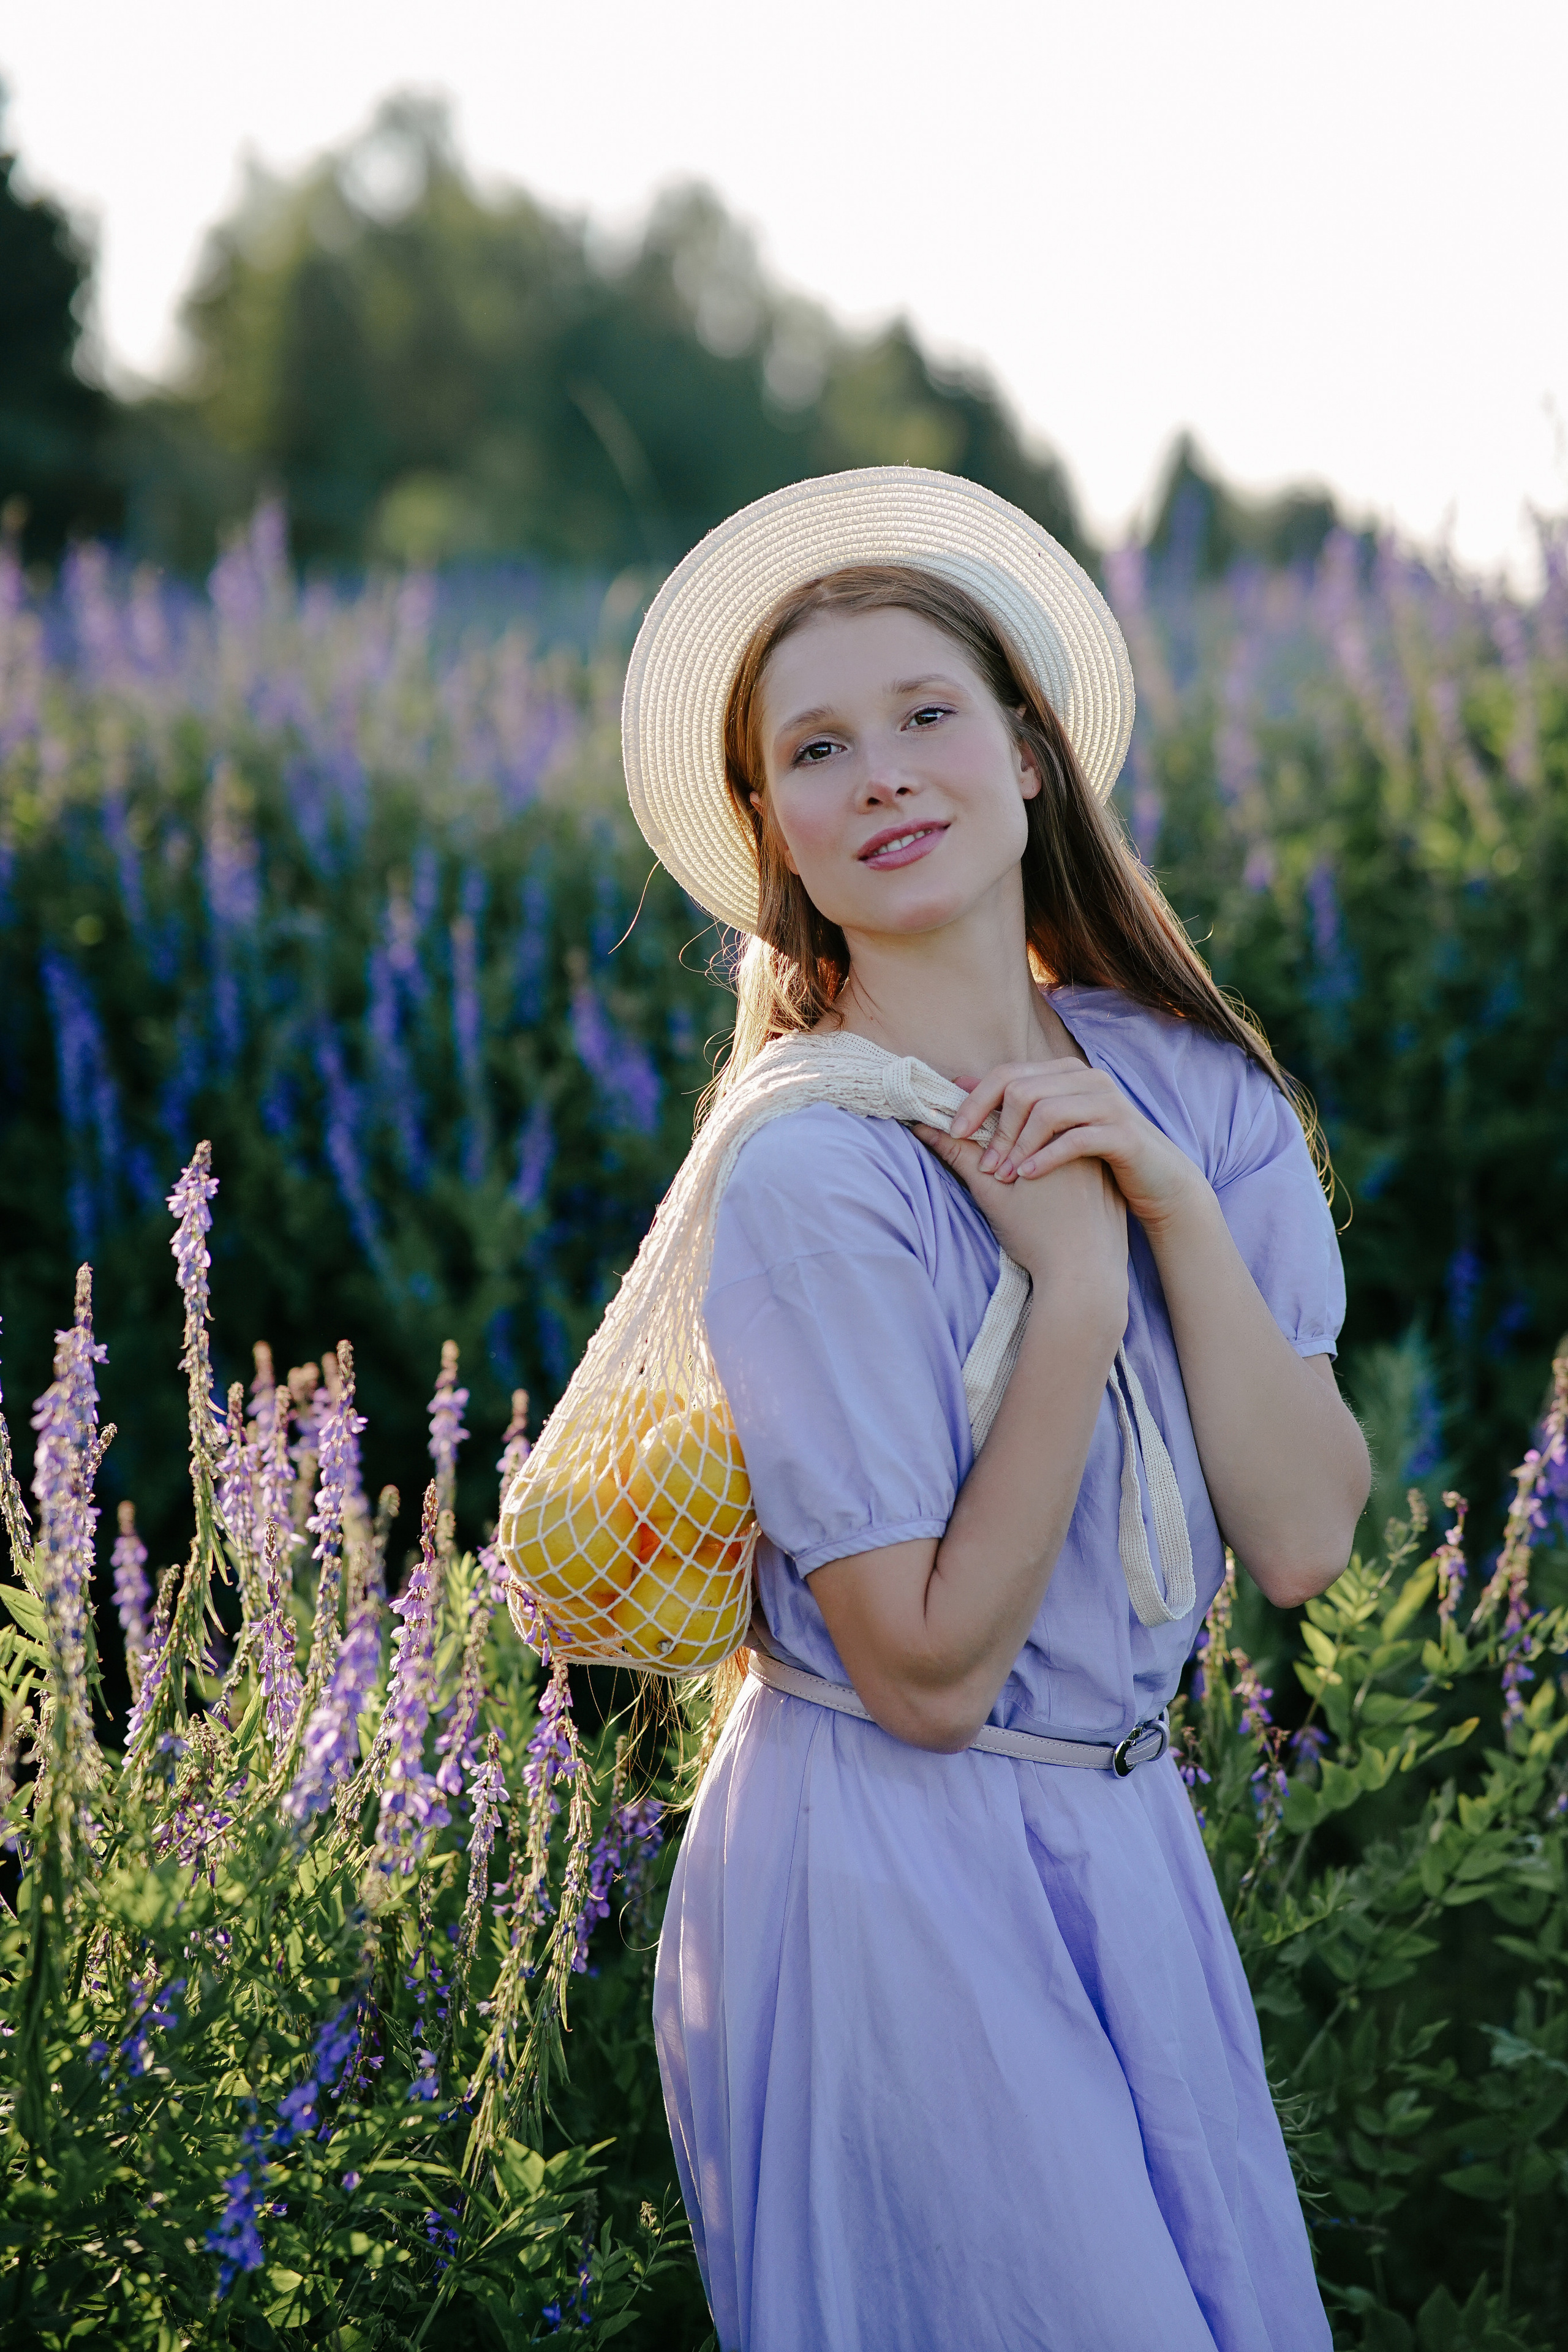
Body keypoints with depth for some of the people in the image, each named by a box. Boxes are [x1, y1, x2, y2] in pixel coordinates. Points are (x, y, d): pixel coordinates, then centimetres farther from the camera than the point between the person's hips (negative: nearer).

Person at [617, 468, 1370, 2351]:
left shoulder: (1188, 1090, -1)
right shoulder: (817, 1173, -19)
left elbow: (1304, 1543, -8)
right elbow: (927, 1672, -19)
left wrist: (1172, 1201, -17)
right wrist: (1076, 1291, -23)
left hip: (1125, 1842, 6)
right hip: (892, 1886, -6)